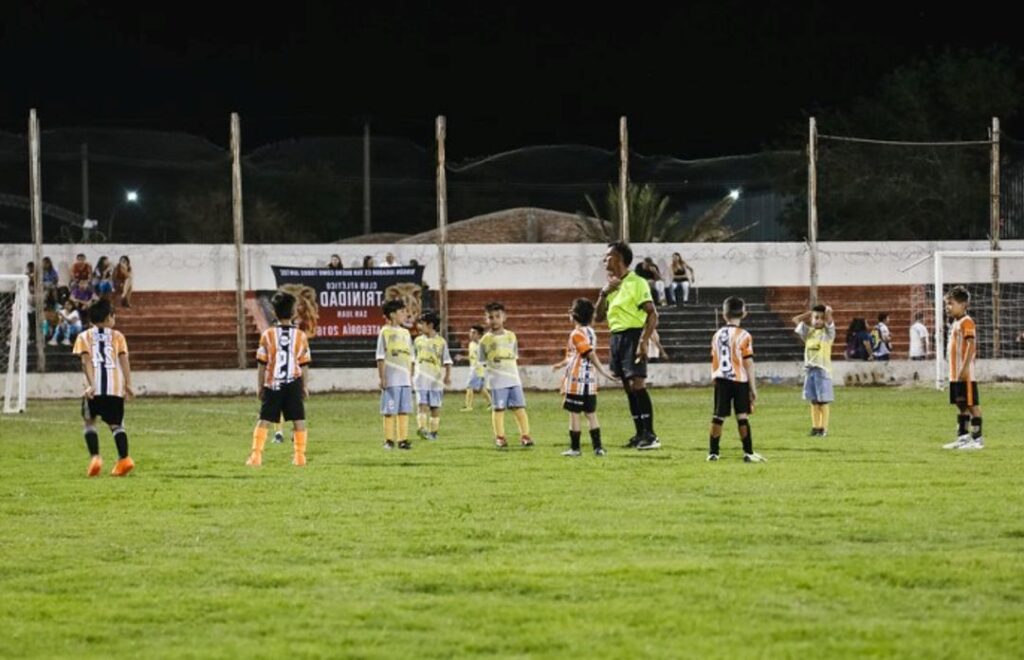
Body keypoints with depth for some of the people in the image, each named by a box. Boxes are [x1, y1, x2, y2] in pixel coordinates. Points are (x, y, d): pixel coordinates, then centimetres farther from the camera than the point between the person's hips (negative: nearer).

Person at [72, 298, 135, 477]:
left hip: (95, 388, -1)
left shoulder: (84, 337, 11)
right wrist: (128, 385, 0)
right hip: (116, 387, 1)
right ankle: (124, 457, -9)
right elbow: (124, 361, 3)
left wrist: (91, 384, -12)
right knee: (115, 424, 10)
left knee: (89, 421, 13)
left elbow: (86, 361, -3)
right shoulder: (117, 336, 14)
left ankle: (95, 457, -6)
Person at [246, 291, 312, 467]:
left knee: (264, 421, 3)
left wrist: (260, 386, 9)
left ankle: (256, 456, -2)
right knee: (298, 420, 5)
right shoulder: (301, 336, 1)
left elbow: (262, 363, 1)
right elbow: (304, 364, 4)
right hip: (294, 383, 0)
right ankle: (300, 456, 2)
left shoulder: (267, 335, -2)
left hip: (272, 384, 0)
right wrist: (305, 386, 12)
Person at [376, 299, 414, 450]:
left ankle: (403, 439, 7)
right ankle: (389, 440, 3)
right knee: (390, 410, -2)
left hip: (405, 380, 6)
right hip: (391, 380, -6)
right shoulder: (385, 332, -4)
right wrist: (382, 378, -10)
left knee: (404, 410, 4)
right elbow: (380, 358, -6)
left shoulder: (405, 333, 14)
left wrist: (411, 377, 14)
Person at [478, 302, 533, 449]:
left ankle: (525, 435, 5)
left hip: (514, 379, 3)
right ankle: (499, 437, 6)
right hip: (497, 381, -3)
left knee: (519, 407, 1)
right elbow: (482, 362, 2)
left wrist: (515, 374, 13)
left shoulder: (511, 336, 9)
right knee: (498, 409, 0)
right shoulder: (486, 340, -2)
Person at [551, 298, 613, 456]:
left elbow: (590, 354, -20)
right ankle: (598, 447, 5)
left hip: (576, 380, -8)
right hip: (590, 380, 8)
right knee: (591, 414, 8)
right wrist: (562, 364, 35)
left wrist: (602, 371, -23)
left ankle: (574, 448, 3)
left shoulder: (577, 334, -12)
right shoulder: (591, 332, 14)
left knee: (574, 413, 0)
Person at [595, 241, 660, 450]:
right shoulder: (612, 285, 15)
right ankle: (640, 434, 12)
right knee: (629, 388, 8)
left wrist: (643, 341, -23)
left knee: (637, 384, -15)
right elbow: (598, 317, 15)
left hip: (633, 335, -8)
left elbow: (652, 314, -14)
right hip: (617, 337, 8)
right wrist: (604, 293, 0)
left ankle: (650, 435, -15)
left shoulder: (636, 283, -9)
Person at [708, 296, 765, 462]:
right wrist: (753, 387, -3)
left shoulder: (717, 335, 6)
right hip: (739, 380, -4)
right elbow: (748, 363, -8)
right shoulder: (744, 336, -8)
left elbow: (714, 361, 12)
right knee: (742, 416, -2)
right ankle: (748, 452, -3)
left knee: (718, 416, 6)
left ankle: (713, 452, 8)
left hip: (721, 380, 4)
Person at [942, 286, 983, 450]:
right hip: (955, 374, 10)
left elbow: (971, 344, -20)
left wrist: (965, 368, -24)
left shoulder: (967, 322, -12)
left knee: (972, 404, -4)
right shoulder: (955, 323, 17)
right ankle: (962, 437, 19)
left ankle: (977, 438, -2)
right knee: (961, 405, 13)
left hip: (965, 375, -10)